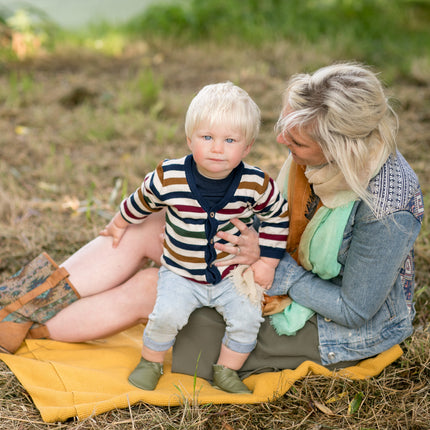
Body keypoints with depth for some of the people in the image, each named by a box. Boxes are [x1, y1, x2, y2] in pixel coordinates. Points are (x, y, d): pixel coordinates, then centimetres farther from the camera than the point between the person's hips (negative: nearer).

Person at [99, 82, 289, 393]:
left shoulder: (256, 185, -18)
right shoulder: (169, 178, -19)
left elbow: (278, 218, 0)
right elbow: (141, 202, 3)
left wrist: (267, 261, -2)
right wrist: (120, 224, 19)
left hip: (233, 273, 1)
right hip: (181, 274, -1)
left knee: (247, 318, -15)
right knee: (167, 315, -20)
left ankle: (226, 371, 11)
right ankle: (151, 362, 10)